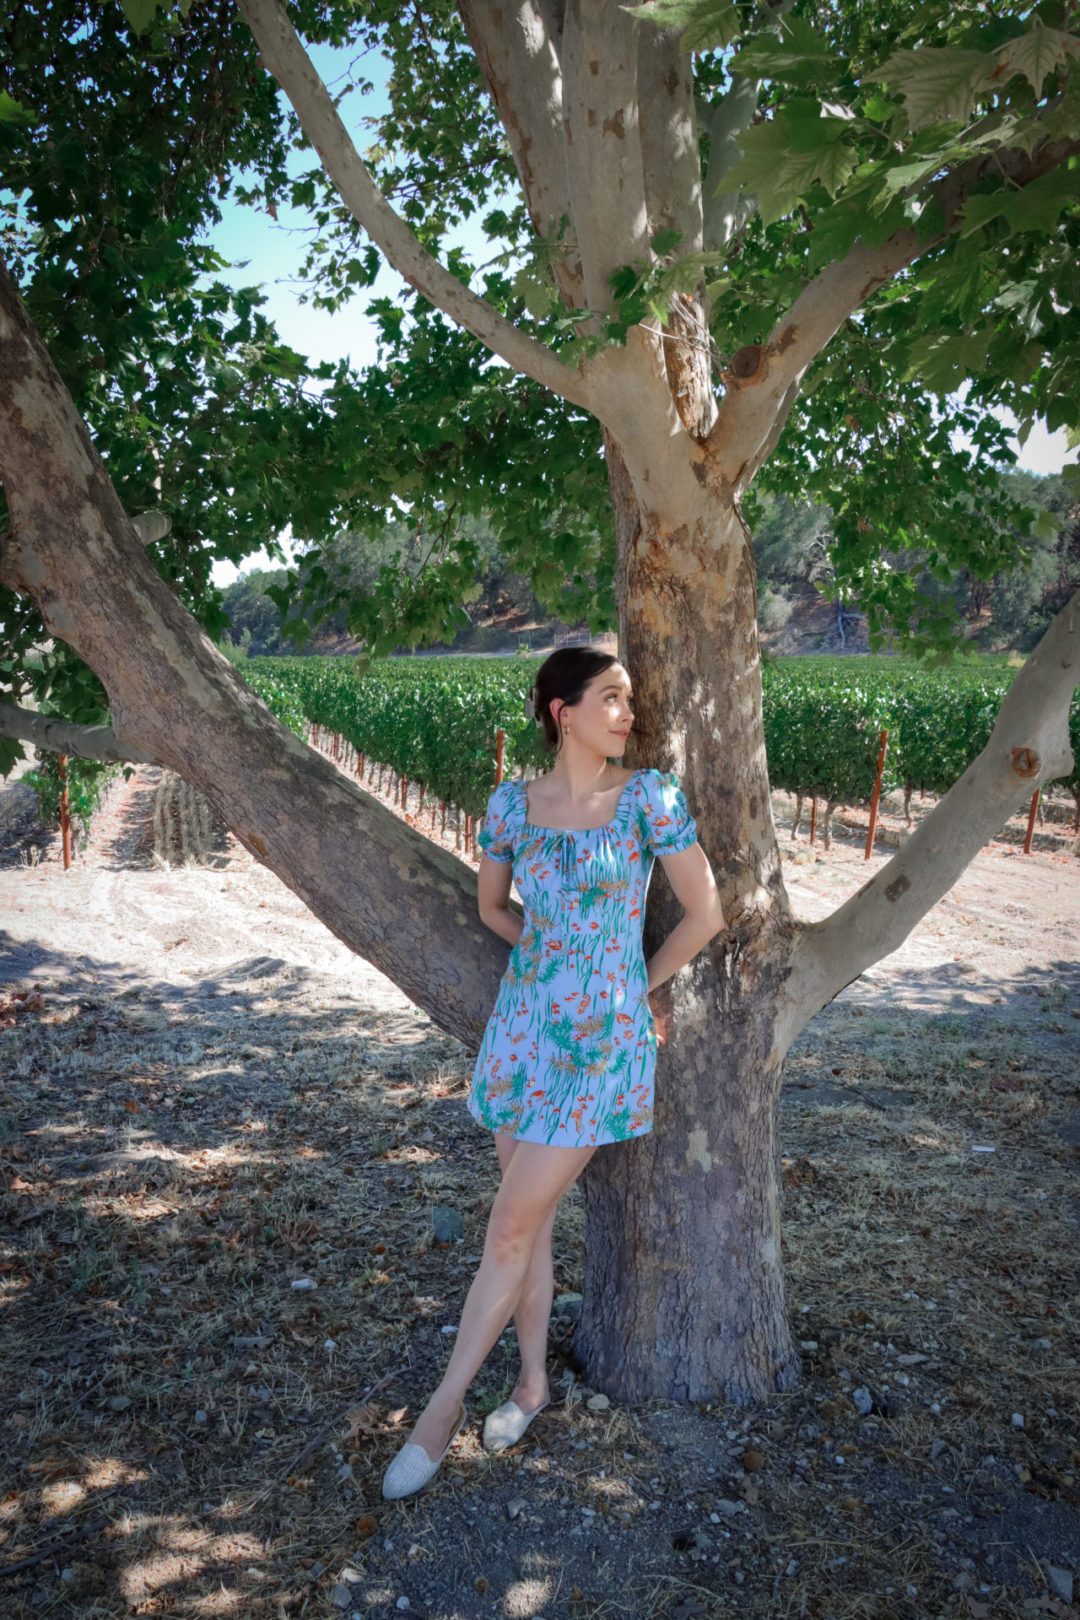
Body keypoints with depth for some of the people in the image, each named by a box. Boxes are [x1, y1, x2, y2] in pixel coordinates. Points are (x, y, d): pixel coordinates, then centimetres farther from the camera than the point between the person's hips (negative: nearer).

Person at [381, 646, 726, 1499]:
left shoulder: (650, 796, -9)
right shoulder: (512, 805, 0)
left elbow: (706, 912, -3)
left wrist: (639, 983, 6)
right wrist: (556, 961, 10)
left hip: (600, 1040, -3)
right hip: (523, 1024, 3)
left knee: (511, 1230, 1)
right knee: (532, 1222, 14)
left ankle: (444, 1406, 19)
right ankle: (533, 1384, 35)